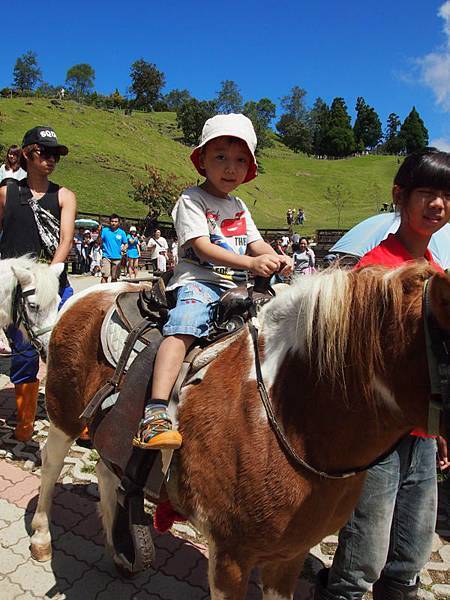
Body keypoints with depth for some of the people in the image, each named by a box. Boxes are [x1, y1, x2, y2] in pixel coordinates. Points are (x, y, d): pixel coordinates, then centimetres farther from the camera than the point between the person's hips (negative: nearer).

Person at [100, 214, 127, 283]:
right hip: (106, 257, -2)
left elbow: (126, 244, 10)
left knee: (114, 278, 8)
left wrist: (124, 248, -12)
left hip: (117, 258, 2)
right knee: (105, 276, -10)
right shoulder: (105, 230, 2)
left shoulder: (122, 232, 6)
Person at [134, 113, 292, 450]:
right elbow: (203, 247, -15)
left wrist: (276, 260, -9)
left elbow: (257, 244, 15)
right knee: (184, 327, -33)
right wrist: (251, 263, -28)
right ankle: (156, 414, -41)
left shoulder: (239, 207, 22)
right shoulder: (192, 200, -1)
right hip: (197, 281, -7)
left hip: (236, 287, 7)